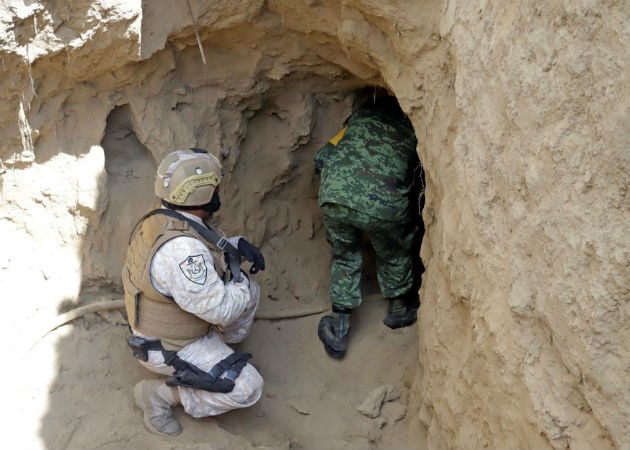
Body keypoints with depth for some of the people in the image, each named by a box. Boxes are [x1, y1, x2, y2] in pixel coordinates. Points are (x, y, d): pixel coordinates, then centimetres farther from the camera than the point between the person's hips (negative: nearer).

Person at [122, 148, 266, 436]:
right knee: (247, 388, -13)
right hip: (168, 347, -9)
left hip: (163, 324, 9)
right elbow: (220, 309, -33)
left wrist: (238, 244, -3)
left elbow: (207, 246, 14)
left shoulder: (162, 220, -8)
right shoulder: (180, 249, -37)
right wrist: (239, 279, -14)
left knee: (247, 290, 11)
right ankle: (159, 393, -2)